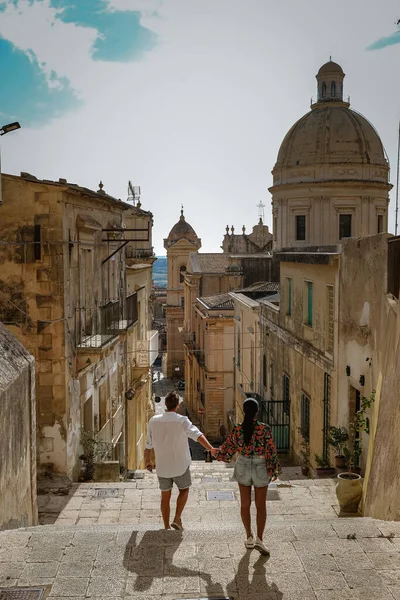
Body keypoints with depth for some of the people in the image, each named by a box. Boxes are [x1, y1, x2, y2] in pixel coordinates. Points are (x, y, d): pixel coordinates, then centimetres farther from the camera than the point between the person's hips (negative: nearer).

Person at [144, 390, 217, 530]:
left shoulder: (154, 421, -3)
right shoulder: (181, 421, -14)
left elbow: (148, 444, 7)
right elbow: (197, 435, -29)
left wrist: (147, 461, 22)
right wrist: (211, 449, -37)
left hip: (162, 466, 3)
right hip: (180, 466, -3)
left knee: (165, 496, 15)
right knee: (184, 490, 20)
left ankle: (166, 526, 21)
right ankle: (177, 518, 7)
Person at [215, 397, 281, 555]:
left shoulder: (237, 429, -11)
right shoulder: (265, 429, -17)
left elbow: (228, 448, -1)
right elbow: (271, 451, -13)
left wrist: (218, 454, 21)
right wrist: (275, 470, 1)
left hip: (243, 467, 2)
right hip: (260, 468, -2)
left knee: (245, 504, 15)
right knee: (261, 505, 9)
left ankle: (249, 537, 23)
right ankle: (259, 539, -1)